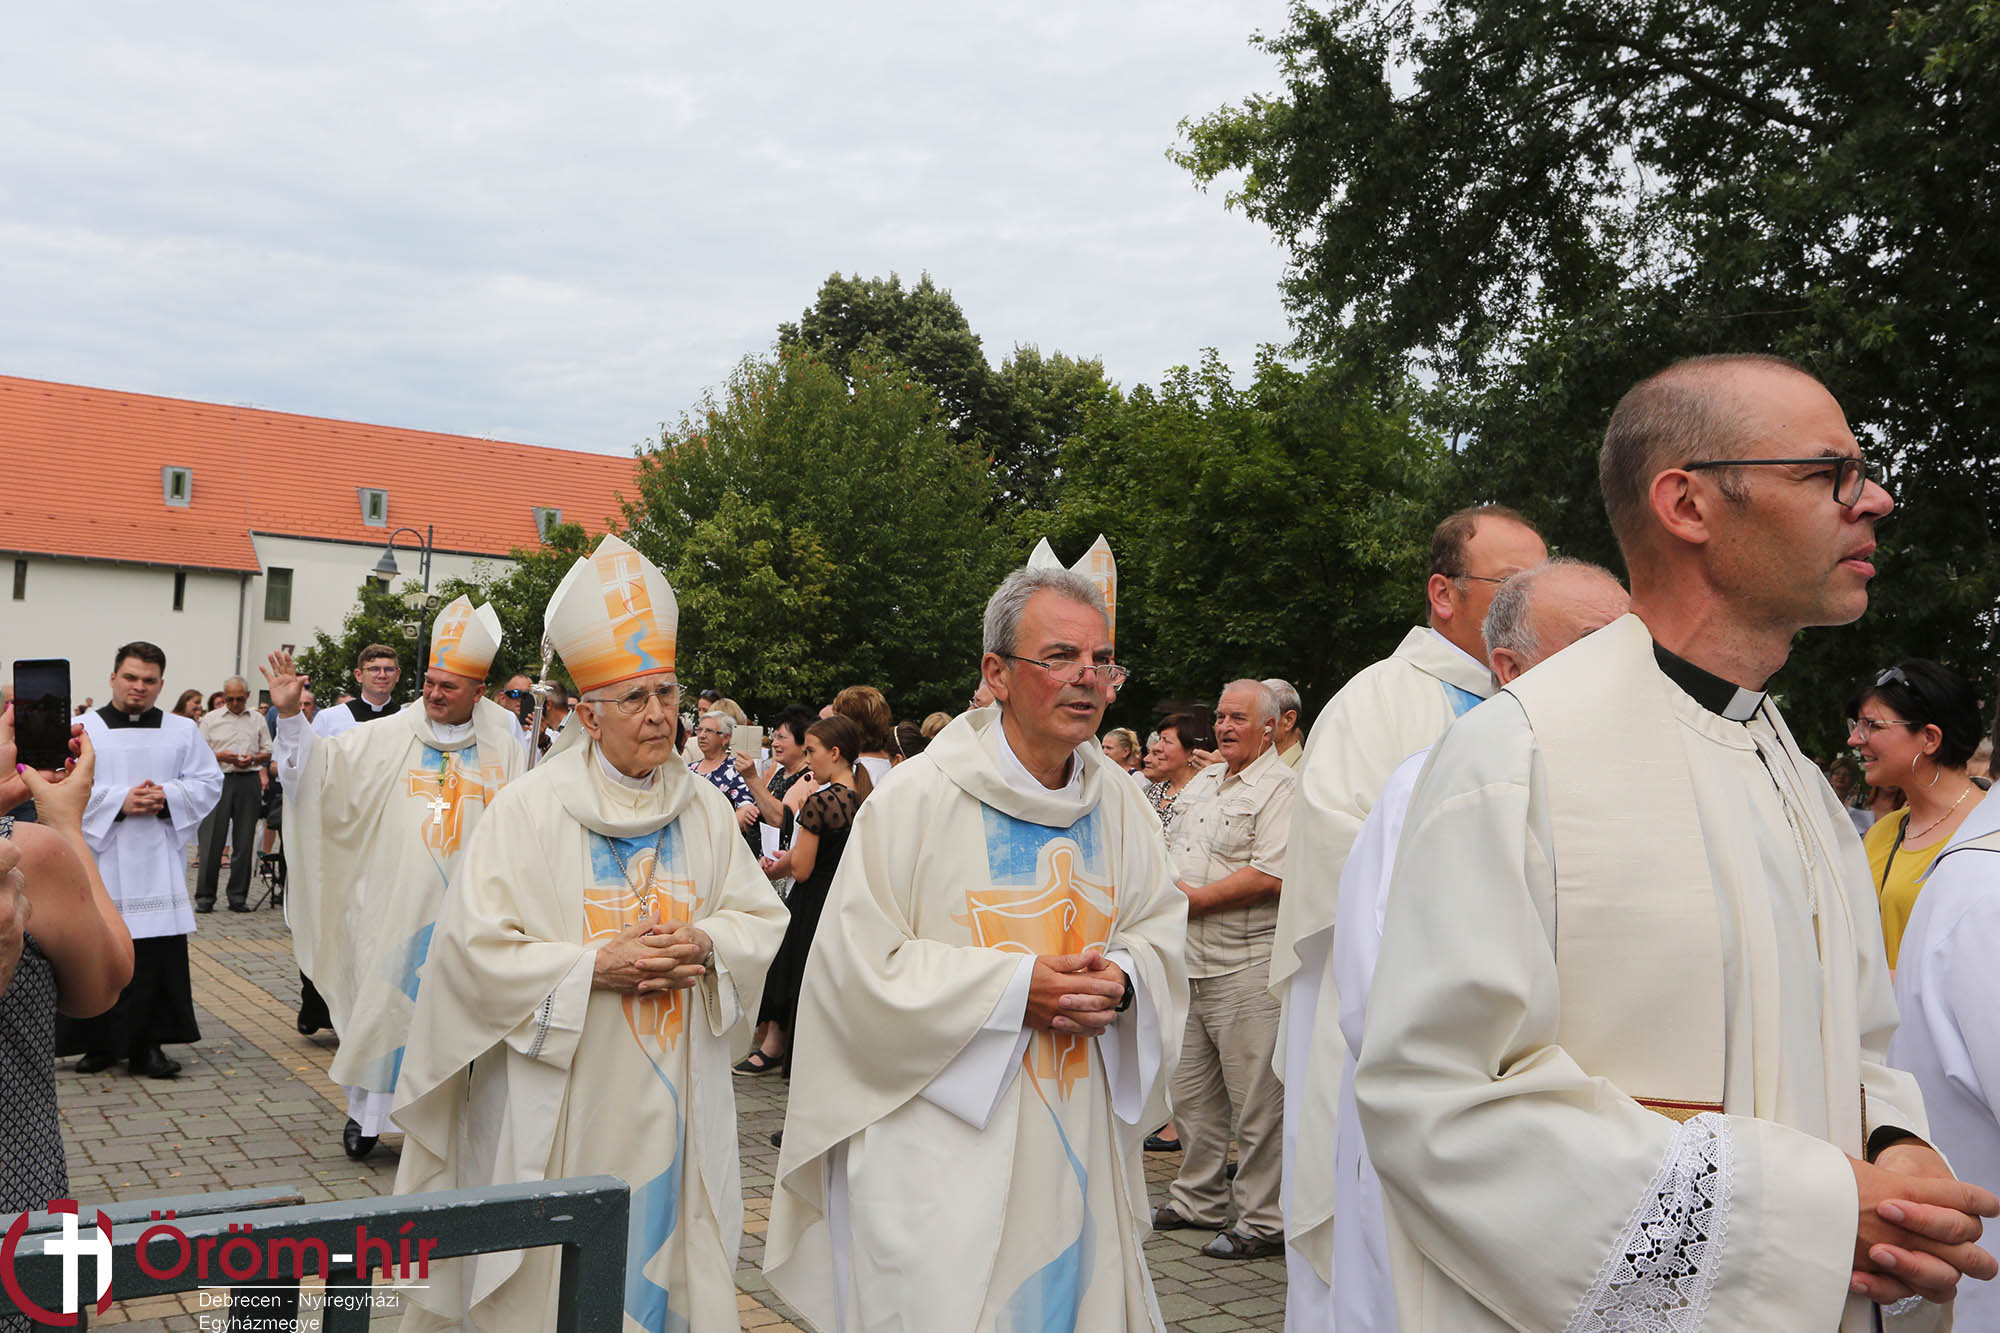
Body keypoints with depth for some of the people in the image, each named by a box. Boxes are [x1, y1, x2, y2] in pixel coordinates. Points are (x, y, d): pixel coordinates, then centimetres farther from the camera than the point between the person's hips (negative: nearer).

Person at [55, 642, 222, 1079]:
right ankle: (99, 1043, 16)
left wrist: (166, 797, -11)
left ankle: (146, 1044, 6)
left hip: (159, 867, 1)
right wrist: (119, 801, -15)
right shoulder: (82, 730, 3)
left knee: (160, 957, -2)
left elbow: (209, 783, 6)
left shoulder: (183, 731, 11)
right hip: (99, 861, -1)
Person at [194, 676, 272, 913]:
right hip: (219, 780, -2)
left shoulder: (257, 719, 13)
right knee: (212, 839, -6)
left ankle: (238, 896, 10)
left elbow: (268, 752, 13)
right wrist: (220, 756, -13)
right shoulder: (210, 719, 9)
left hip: (249, 781, 2)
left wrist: (253, 759, -7)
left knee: (244, 841, 3)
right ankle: (204, 896, 0)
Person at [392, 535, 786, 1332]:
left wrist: (704, 947, -13)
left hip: (671, 1097, 4)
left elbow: (760, 918, 7)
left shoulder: (704, 810, 4)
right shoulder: (530, 809, -8)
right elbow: (473, 942, -13)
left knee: (663, 1255, 12)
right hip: (556, 1107, -3)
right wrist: (595, 966, -19)